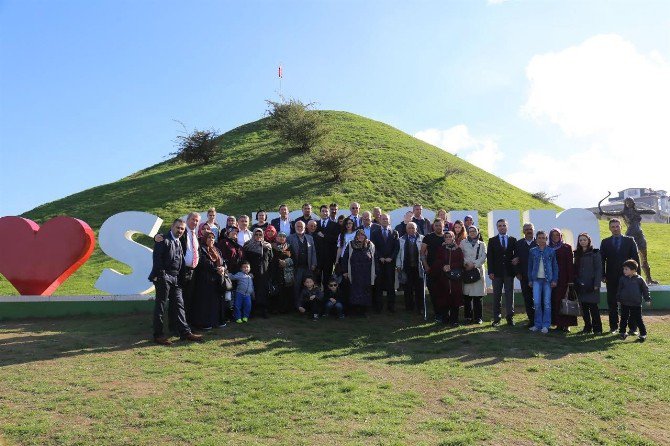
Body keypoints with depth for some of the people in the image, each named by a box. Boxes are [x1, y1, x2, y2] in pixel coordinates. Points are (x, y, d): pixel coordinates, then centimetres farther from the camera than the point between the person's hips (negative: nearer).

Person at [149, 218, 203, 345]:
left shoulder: (179, 242, 18)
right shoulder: (164, 240, -7)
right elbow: (157, 258, -14)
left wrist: (180, 277, 13)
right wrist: (160, 275, -19)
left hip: (175, 278, 8)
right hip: (164, 277, -8)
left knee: (178, 305, 8)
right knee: (160, 306, 1)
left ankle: (185, 332, 11)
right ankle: (158, 335, 8)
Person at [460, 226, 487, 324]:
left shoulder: (482, 244, 13)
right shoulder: (463, 243, 11)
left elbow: (483, 257, 2)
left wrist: (474, 265, -10)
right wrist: (466, 263, -11)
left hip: (478, 271, 0)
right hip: (466, 271, 0)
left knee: (478, 296, -2)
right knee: (467, 295, -2)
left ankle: (478, 317, 5)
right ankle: (468, 316, 7)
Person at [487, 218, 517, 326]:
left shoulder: (513, 240, 7)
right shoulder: (492, 240, 5)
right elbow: (489, 257, 1)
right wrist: (490, 272, -7)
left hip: (509, 272, 0)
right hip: (497, 272, 0)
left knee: (509, 295, 3)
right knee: (497, 296, 4)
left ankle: (510, 317, 10)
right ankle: (497, 318, 9)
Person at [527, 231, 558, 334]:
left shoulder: (551, 251, 4)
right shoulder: (532, 251, 7)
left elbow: (555, 266, 6)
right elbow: (530, 266, 11)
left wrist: (554, 280, -1)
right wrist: (530, 280, 6)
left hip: (548, 280, -1)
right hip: (536, 279, 1)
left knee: (547, 303, 0)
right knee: (537, 302, -4)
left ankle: (545, 325, 7)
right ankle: (538, 324, 8)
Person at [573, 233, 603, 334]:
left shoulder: (595, 253, -3)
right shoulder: (577, 253, 11)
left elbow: (598, 269, -6)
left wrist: (596, 284, -12)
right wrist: (576, 282, 5)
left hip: (591, 283, -5)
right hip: (581, 284, 5)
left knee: (593, 305, -6)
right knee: (584, 306, 8)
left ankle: (597, 328, 3)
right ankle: (587, 326, 16)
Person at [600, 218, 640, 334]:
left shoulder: (630, 240, 6)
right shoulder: (605, 242, 7)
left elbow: (636, 258, 3)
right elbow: (602, 259, 5)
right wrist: (603, 275, -2)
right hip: (611, 278, 1)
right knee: (612, 303, 5)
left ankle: (632, 327, 12)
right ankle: (614, 327, 13)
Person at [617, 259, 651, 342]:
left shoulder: (639, 279, -7)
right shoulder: (622, 279, 0)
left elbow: (645, 289, 2)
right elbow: (619, 290, 9)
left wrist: (647, 299, 0)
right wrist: (618, 299, 9)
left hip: (636, 304, -3)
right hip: (624, 303, 3)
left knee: (638, 319, 3)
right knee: (624, 318, 11)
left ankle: (643, 334, 14)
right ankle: (622, 332, 22)